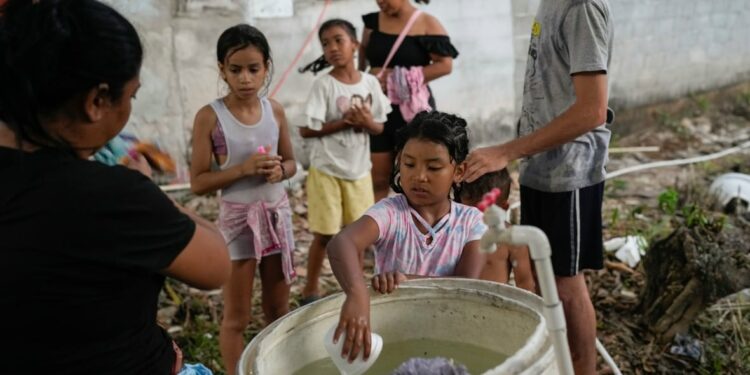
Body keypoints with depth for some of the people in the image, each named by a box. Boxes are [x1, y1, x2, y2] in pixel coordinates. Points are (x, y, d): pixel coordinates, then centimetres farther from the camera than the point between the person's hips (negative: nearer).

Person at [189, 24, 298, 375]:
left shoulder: (275, 110, 0)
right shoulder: (210, 116, -12)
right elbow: (198, 181, -11)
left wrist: (279, 170, -12)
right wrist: (243, 168, -24)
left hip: (277, 213, 4)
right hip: (238, 218, -4)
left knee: (279, 309, 17)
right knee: (237, 316, 9)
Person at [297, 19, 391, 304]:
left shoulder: (370, 83, -1)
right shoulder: (323, 85, -12)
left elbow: (379, 127, 6)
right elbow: (306, 130, -14)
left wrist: (368, 122, -16)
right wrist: (344, 122, -21)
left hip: (359, 170, 4)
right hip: (327, 170, -4)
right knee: (324, 234, 4)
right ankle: (310, 291, 22)